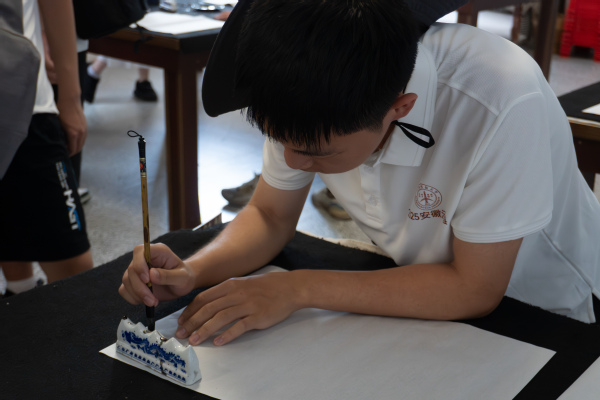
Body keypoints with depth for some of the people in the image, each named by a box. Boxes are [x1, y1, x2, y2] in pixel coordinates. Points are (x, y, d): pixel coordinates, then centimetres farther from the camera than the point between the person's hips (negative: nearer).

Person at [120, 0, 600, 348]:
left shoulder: (503, 104, -38)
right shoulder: (309, 93, -20)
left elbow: (475, 288, -28)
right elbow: (271, 216, -5)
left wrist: (299, 289, -30)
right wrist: (193, 271, -25)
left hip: (549, 319, -3)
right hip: (428, 301, 4)